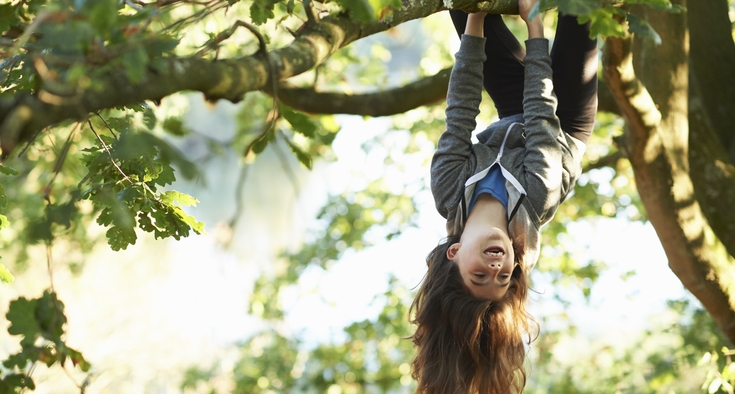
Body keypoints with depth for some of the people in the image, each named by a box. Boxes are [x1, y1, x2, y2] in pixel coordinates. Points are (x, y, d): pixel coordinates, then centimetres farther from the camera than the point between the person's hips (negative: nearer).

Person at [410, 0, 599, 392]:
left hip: (511, 123, 2)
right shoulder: (535, 200, -44)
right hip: (565, 124, -2)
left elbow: (459, 113, -34)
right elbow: (542, 113, -40)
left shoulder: (450, 194, -39)